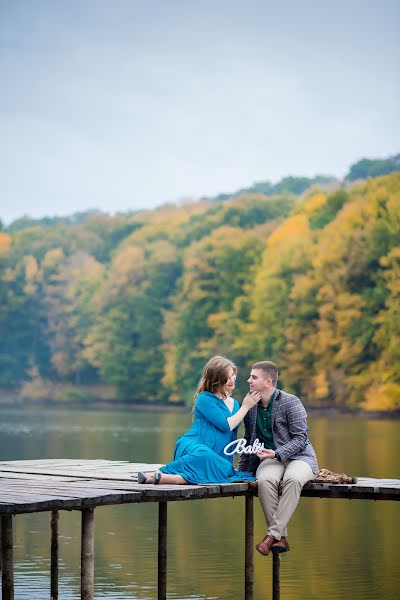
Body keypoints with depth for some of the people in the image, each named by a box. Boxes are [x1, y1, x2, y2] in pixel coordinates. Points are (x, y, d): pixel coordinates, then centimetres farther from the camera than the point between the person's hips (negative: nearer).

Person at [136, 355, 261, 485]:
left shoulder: (234, 404, 24)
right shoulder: (205, 399, 1)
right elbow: (226, 426, -7)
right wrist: (245, 407, 1)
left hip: (219, 457, 5)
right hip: (192, 446, -5)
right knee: (205, 455, -45)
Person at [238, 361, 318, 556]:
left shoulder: (290, 402, -8)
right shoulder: (250, 405, 10)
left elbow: (300, 439, -11)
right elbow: (248, 440, 23)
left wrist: (276, 453, -25)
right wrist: (241, 469, 22)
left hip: (299, 457, -3)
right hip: (270, 459, 4)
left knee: (292, 479, -40)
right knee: (264, 480, -34)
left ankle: (272, 534, -35)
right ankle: (281, 538, -29)